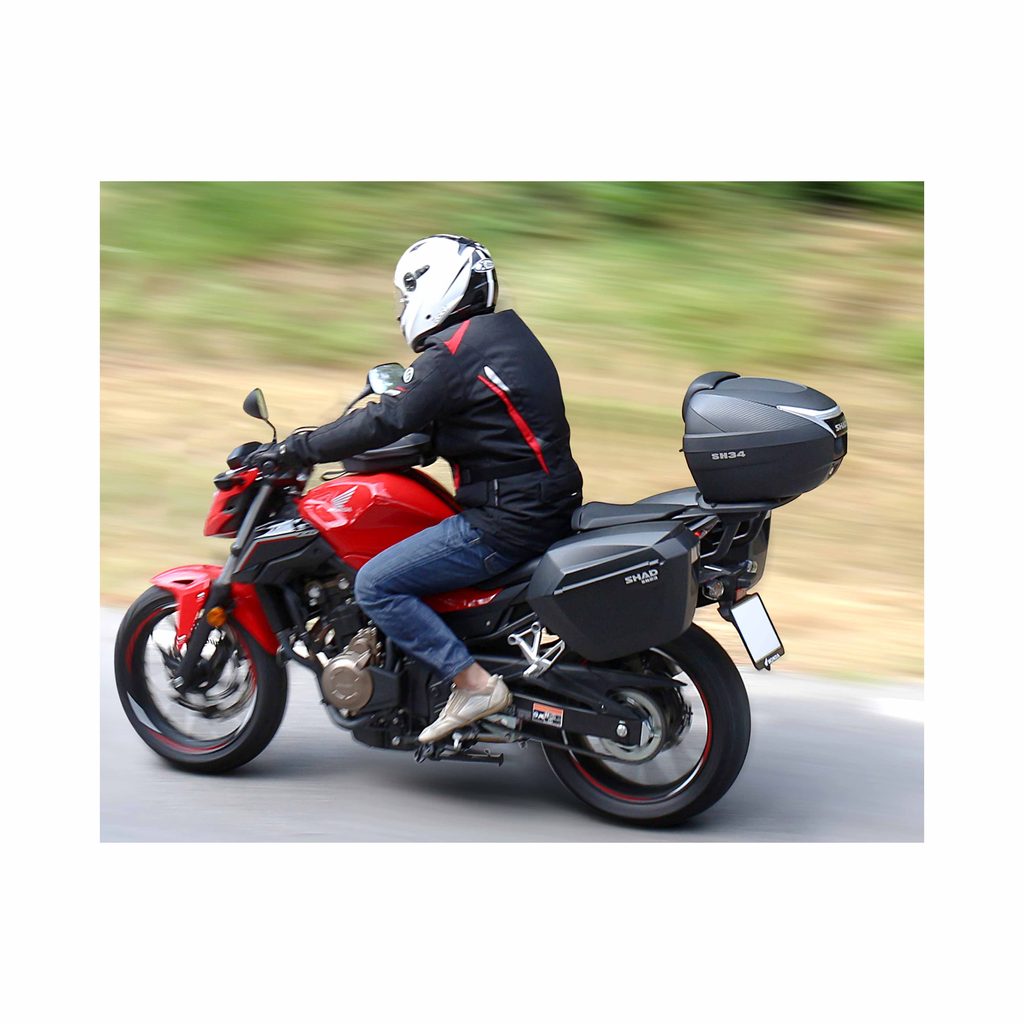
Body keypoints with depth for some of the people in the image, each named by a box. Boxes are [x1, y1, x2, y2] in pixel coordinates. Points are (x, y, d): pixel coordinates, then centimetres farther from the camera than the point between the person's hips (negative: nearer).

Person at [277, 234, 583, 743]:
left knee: (375, 585, -10)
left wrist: (296, 448, -10)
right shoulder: (505, 334, 15)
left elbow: (385, 422, -19)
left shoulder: (452, 354, -14)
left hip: (505, 522, -10)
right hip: (547, 505, 10)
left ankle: (473, 682, -12)